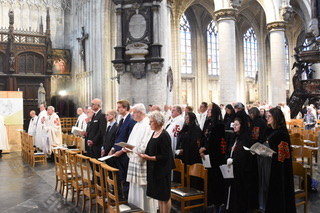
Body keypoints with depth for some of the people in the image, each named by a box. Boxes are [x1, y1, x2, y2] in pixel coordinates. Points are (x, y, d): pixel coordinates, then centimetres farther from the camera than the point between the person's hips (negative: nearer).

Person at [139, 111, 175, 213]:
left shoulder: (164, 136, -16)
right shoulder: (155, 133, 9)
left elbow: (164, 156, -19)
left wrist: (149, 158, -23)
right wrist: (144, 154, 0)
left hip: (162, 169, -8)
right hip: (154, 169, 8)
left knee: (165, 196, 5)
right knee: (159, 196, 16)